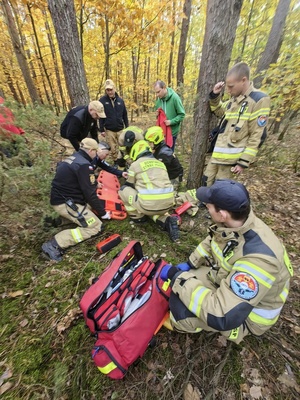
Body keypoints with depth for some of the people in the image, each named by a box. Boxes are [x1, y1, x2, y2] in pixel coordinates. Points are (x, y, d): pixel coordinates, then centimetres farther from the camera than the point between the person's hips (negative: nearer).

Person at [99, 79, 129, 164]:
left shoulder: (120, 100, 5)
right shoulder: (102, 100, -2)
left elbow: (125, 115, 10)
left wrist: (127, 127, 7)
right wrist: (102, 130, -6)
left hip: (120, 129, 2)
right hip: (109, 130, -2)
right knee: (113, 148, 3)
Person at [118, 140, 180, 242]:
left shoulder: (135, 164, 7)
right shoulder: (160, 163, 22)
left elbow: (129, 185, 18)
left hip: (149, 204, -5)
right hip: (168, 203, 6)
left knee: (123, 190, 16)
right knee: (151, 209, 40)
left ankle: (138, 216, 20)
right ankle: (166, 221, 9)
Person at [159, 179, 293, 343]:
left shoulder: (258, 258, -39)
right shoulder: (233, 224, -17)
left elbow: (223, 316, -38)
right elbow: (210, 244, 4)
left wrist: (178, 278, -31)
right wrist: (188, 265, -3)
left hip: (247, 315, -6)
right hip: (225, 279, 6)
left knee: (180, 308, -23)